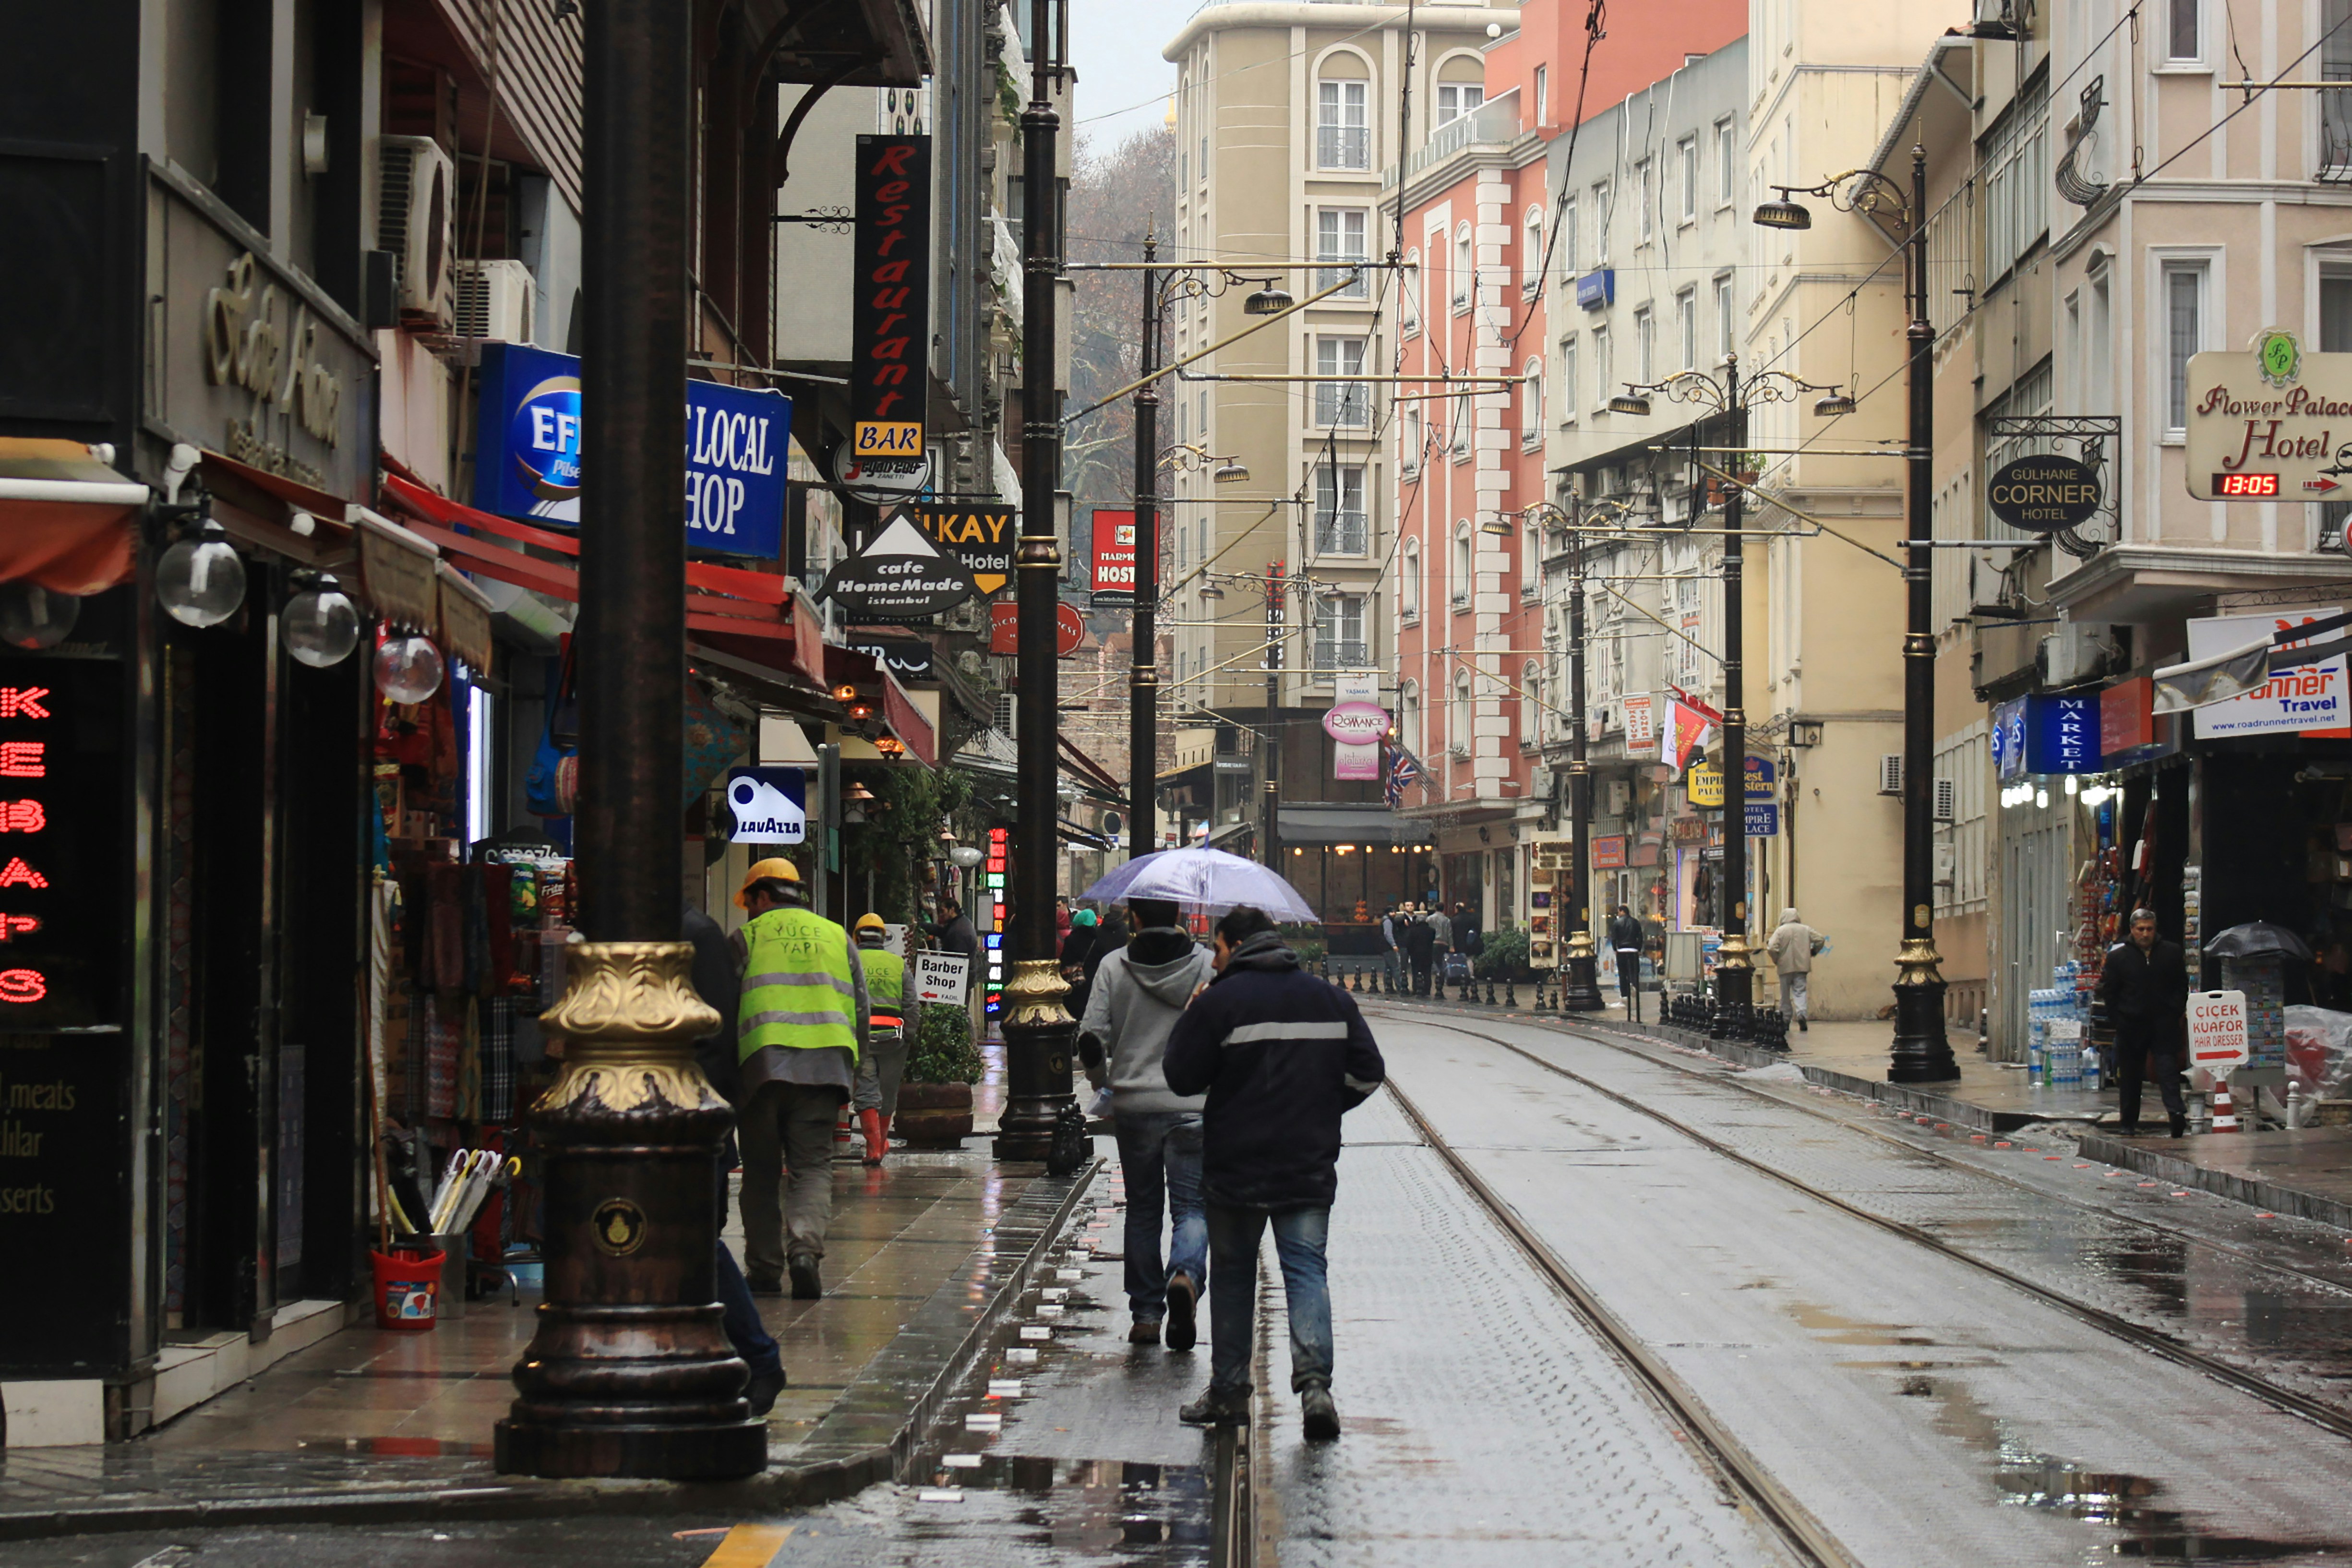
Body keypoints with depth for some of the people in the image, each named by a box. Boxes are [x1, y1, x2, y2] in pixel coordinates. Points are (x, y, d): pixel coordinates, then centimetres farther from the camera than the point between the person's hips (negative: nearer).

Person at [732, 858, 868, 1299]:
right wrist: (851, 1071, 21)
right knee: (814, 1166, 2)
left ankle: (765, 1269, 6)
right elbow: (861, 1008, 16)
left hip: (762, 1064, -2)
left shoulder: (748, 937, 7)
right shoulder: (836, 937, 17)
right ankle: (805, 1248, -21)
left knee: (762, 1171, 7)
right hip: (826, 1064, 2)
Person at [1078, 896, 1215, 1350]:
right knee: (1192, 1206, 1)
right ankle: (1185, 1275, -28)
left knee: (1142, 1209, 13)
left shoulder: (1113, 967, -1)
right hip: (1193, 1105, -1)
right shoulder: (1207, 965, -2)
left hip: (1133, 1104, 1)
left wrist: (1103, 1080, 15)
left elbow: (1091, 1036, -4)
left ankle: (1145, 1314, 14)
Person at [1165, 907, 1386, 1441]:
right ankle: (1314, 1381, -20)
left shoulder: (1219, 1002, -8)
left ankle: (1228, 1393, 15)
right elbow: (1367, 1073, 7)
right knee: (1306, 1270, 0)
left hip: (1236, 1166, -2)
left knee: (1232, 1275, 11)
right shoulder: (1331, 999, 7)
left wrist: (1188, 1023, 10)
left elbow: (1183, 1077, -5)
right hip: (1310, 1167, 3)